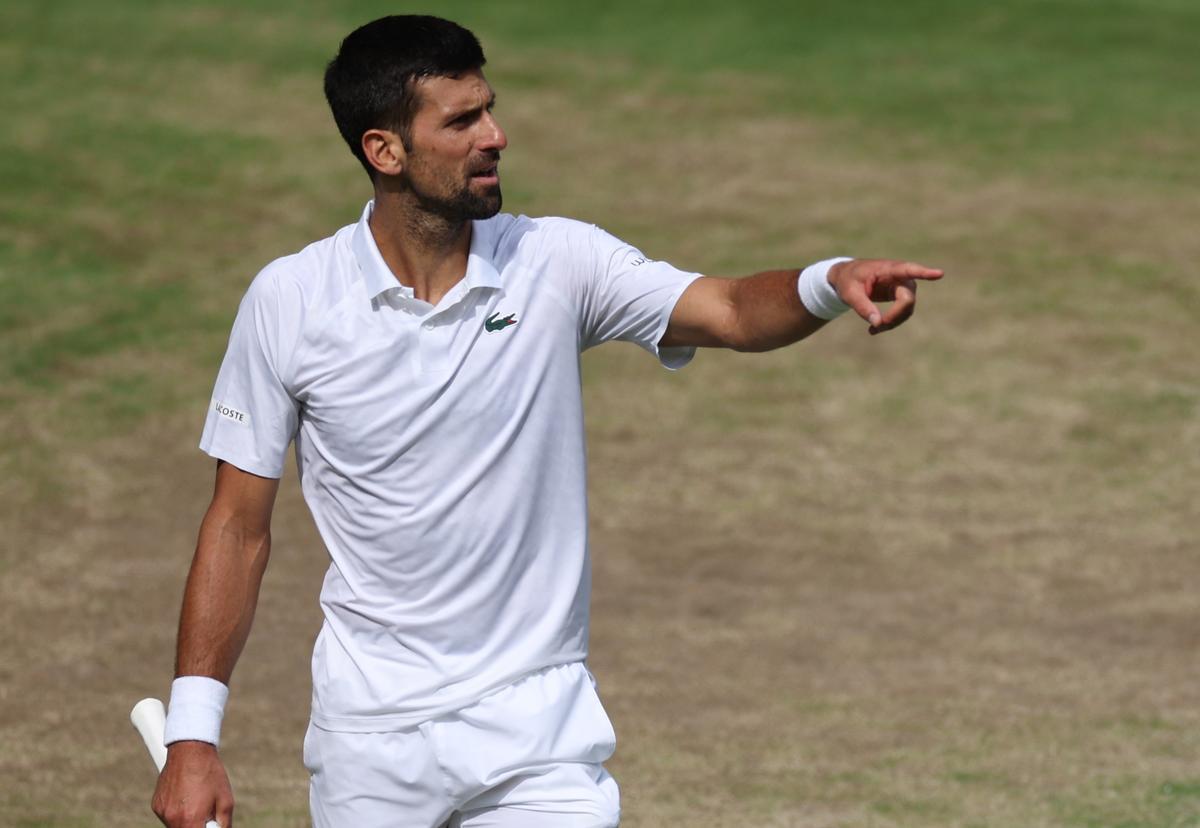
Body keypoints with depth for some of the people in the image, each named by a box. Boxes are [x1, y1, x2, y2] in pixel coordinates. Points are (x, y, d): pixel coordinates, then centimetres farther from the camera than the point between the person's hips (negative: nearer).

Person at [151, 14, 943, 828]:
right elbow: (239, 525, 0)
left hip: (536, 727, 0)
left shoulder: (558, 263, -3)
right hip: (368, 744, 0)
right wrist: (193, 736, -4)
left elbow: (730, 312, -17)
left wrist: (830, 282, -39)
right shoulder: (288, 301, -5)